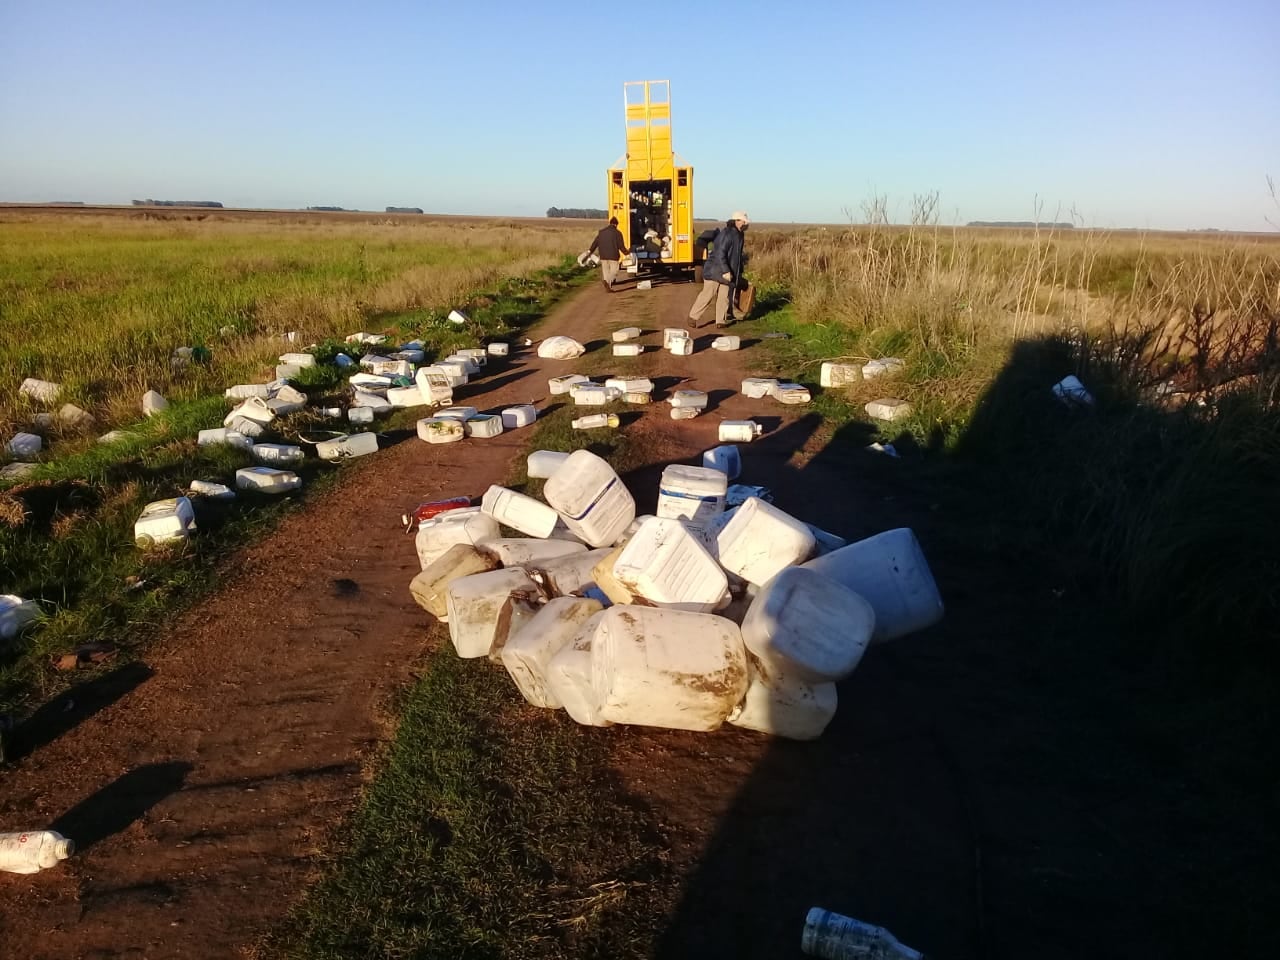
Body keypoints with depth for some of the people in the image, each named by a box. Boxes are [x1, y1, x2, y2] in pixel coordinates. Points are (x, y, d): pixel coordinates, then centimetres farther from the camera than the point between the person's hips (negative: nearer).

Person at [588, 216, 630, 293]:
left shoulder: (602, 232, 8)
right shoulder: (617, 233, -5)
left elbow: (595, 242, 13)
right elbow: (621, 245, -6)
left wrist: (590, 251, 24)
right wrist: (626, 252, 12)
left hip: (603, 256, 4)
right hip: (613, 256, -4)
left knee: (605, 271, 16)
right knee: (613, 271, 1)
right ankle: (609, 282, -24)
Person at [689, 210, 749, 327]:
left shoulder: (739, 235, 11)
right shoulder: (726, 234, -17)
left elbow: (737, 255, 20)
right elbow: (720, 254, -23)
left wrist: (739, 273, 19)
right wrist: (725, 271, -26)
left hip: (727, 272, 8)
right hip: (715, 270, -8)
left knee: (724, 296, 5)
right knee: (707, 295, -5)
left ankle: (721, 320, 12)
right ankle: (693, 317, 6)